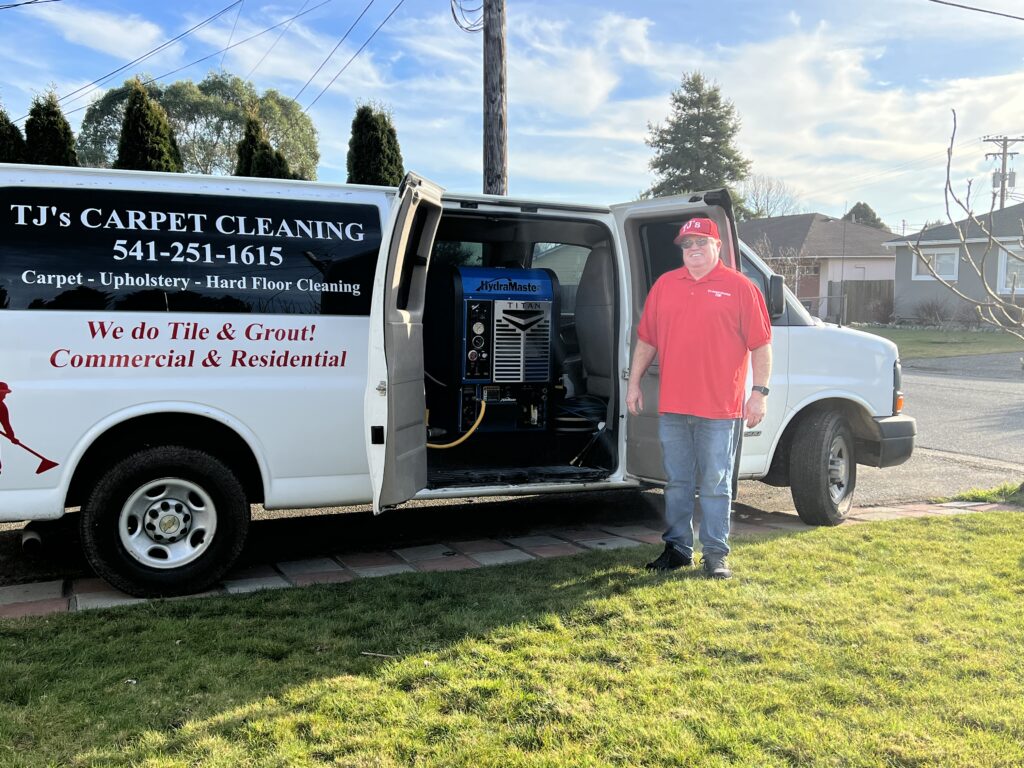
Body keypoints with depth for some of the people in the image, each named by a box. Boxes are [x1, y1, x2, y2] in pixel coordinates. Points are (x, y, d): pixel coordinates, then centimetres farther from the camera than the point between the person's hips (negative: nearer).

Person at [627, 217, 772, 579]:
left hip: (719, 410, -4)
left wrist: (760, 392, -8)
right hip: (672, 406, 4)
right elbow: (646, 340, 14)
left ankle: (715, 554, 13)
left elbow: (761, 345, -2)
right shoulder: (664, 285, 11)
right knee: (677, 483, 12)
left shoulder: (740, 287, 0)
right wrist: (634, 383, 11)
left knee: (715, 486, 3)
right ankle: (677, 548, 23)